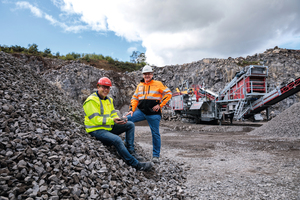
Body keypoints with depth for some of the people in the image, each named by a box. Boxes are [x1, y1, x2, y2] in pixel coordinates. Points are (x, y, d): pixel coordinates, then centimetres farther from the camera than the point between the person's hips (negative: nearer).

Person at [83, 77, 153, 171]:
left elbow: (113, 114, 12)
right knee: (117, 139, -33)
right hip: (96, 130, -9)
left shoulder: (109, 100, 14)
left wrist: (120, 120, -12)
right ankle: (136, 164, -25)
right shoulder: (91, 101, -14)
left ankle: (131, 151, -3)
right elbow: (95, 119, -22)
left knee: (130, 125, 2)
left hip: (108, 128, 9)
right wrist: (112, 120, -31)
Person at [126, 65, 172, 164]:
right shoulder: (140, 85, 15)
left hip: (154, 114, -4)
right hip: (141, 111, 4)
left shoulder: (158, 84, 2)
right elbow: (135, 98, 16)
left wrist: (160, 105, -8)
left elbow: (168, 93, 0)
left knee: (155, 134, 2)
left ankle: (156, 155, 16)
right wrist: (131, 109, 2)